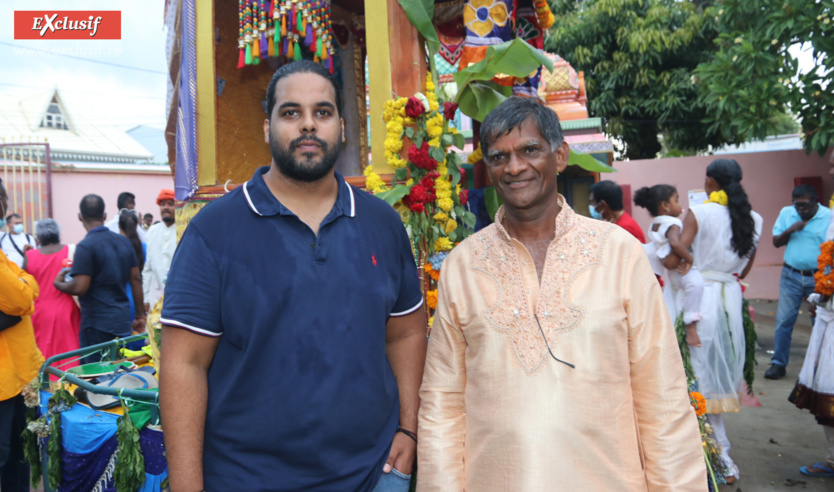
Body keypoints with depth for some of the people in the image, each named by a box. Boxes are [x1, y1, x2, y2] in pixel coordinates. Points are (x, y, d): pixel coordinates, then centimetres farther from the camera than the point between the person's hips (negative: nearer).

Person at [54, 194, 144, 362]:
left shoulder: (85, 246, -13)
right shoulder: (124, 241, 6)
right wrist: (140, 315, 14)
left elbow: (79, 288, -17)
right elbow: (136, 280, 7)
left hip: (97, 323, -6)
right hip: (123, 319, 6)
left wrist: (58, 283, 4)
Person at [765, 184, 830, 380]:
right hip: (791, 275, 2)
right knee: (784, 321, 2)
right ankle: (778, 364, 10)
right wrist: (790, 230, -13)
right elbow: (776, 242, 7)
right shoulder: (786, 213, 4)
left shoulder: (829, 217, -6)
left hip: (818, 278, -2)